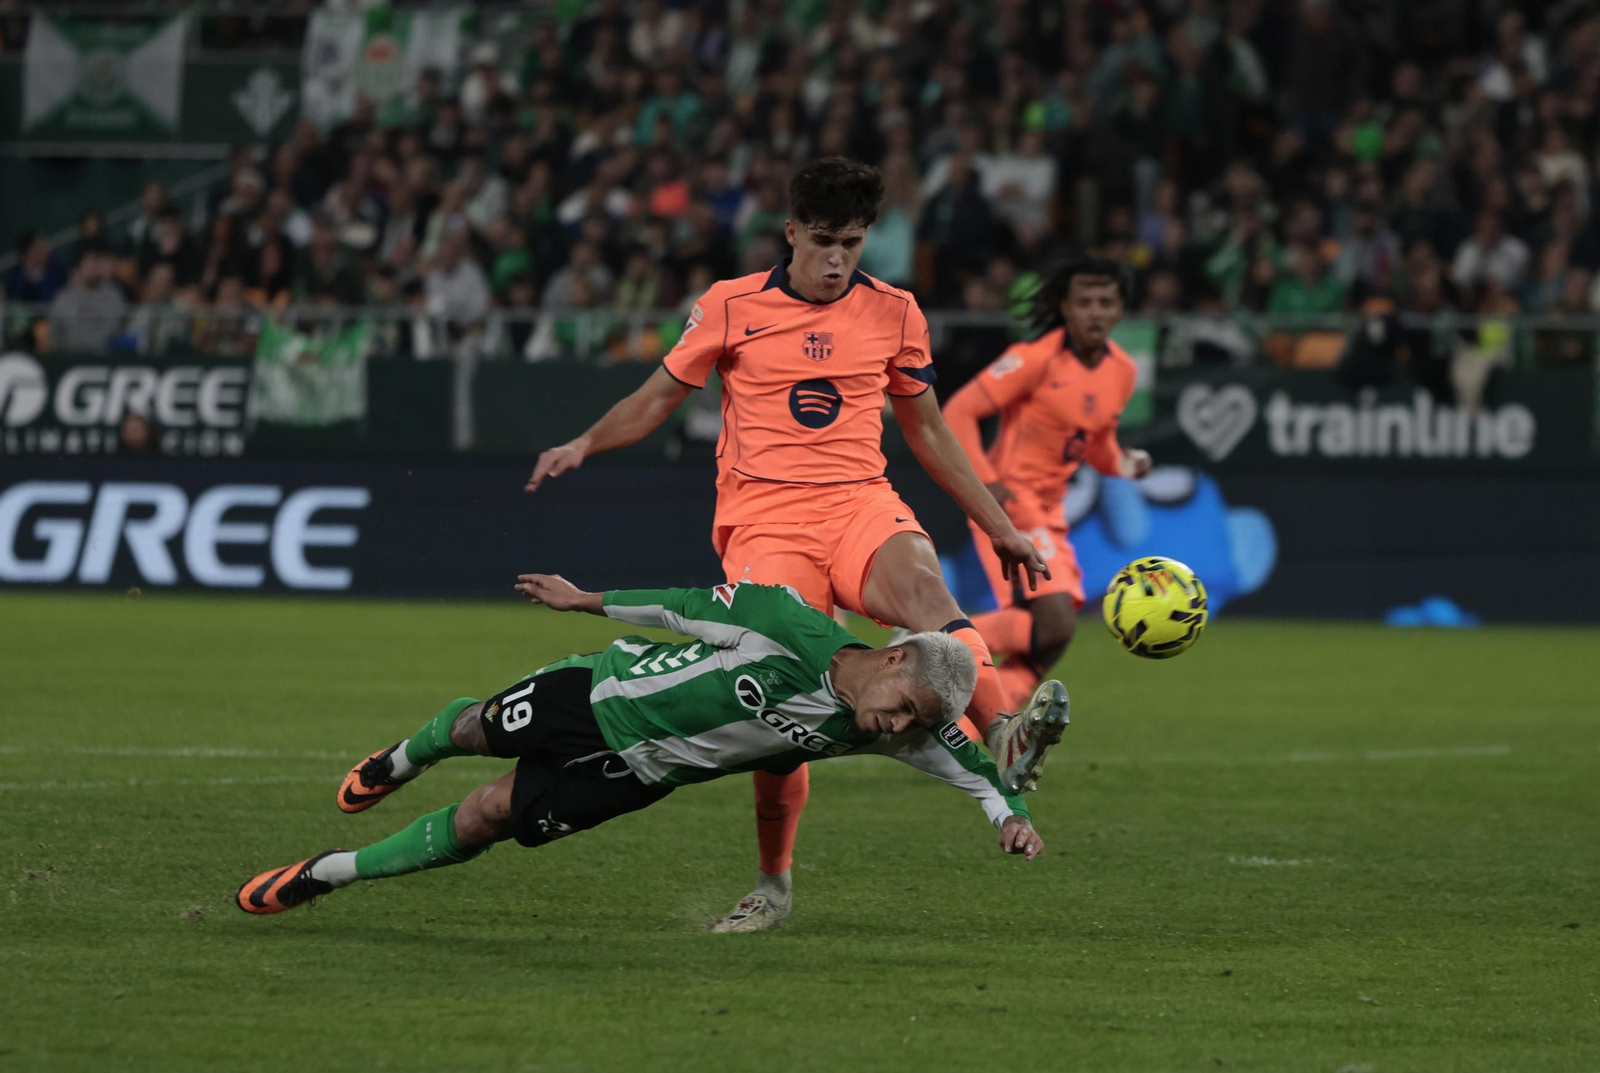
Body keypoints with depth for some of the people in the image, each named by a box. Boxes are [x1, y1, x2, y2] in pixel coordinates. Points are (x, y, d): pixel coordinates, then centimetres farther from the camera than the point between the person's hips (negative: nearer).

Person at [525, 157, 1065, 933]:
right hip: (764, 517, -1)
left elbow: (928, 431, 21)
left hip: (859, 504, 1)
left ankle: (1004, 740, -56)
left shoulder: (892, 313, 11)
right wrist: (583, 445, -5)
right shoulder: (733, 308, 5)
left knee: (919, 583, -34)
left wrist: (998, 526, 21)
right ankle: (773, 884, 6)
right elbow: (659, 396, 13)